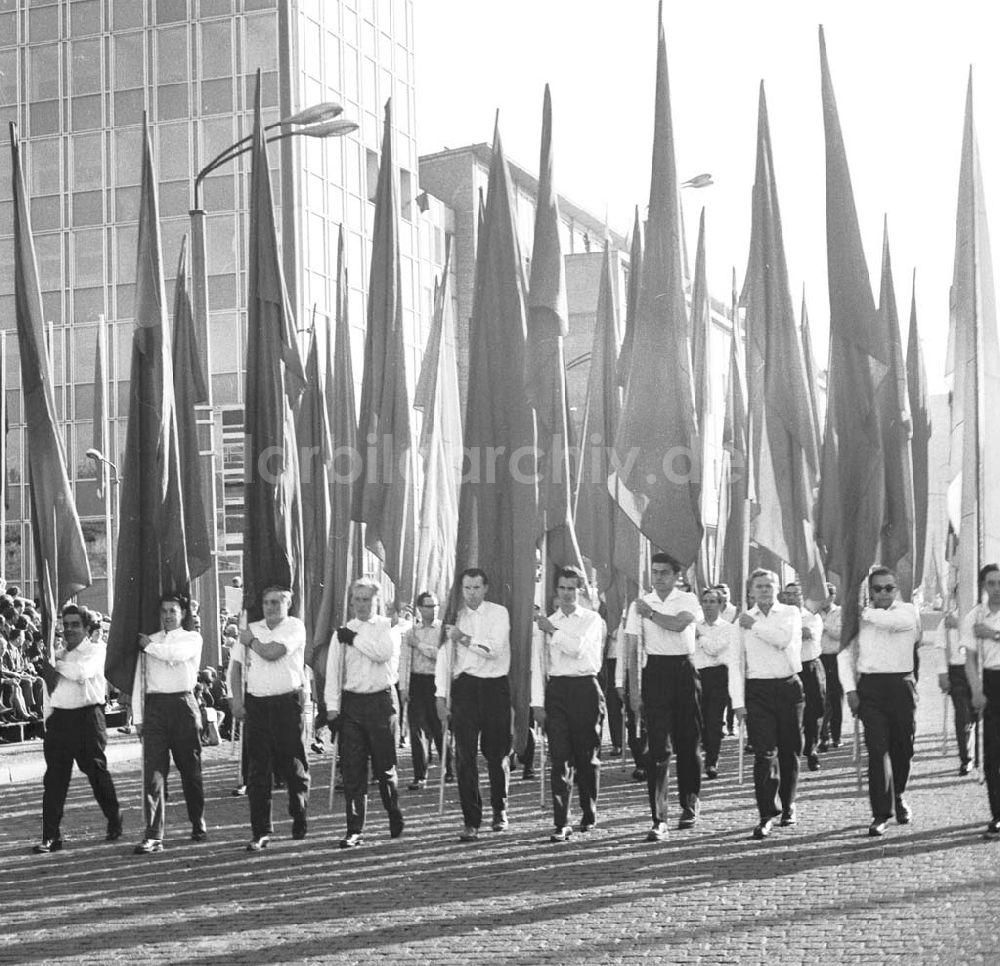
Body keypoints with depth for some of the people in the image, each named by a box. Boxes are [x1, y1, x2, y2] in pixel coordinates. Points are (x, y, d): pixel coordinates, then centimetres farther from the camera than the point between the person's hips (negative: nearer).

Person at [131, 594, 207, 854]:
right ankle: (153, 836, -10)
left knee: (190, 769, 7)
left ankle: (198, 825, 26)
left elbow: (177, 653, -16)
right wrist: (138, 717, 6)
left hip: (183, 704, -1)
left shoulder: (192, 638, 7)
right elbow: (139, 680, 12)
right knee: (153, 772, -7)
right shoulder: (148, 640, 15)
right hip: (154, 707, 1)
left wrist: (150, 646, -3)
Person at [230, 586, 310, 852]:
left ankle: (299, 819, 27)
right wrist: (236, 699, 2)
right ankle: (260, 831, 5)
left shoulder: (295, 627, -2)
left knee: (292, 765, 5)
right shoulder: (251, 629, 12)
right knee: (257, 769, 1)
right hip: (256, 704, 3)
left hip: (287, 703, -3)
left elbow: (271, 652, -16)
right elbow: (236, 664, 12)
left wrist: (250, 641, 2)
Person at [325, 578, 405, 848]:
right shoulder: (342, 633, 10)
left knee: (384, 766, 5)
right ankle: (355, 830, 2)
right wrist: (332, 707, -3)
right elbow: (333, 671, 5)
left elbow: (384, 652, -16)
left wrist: (354, 639, -9)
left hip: (381, 701, -2)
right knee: (352, 769, -1)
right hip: (351, 702, 2)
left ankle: (396, 819, 26)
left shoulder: (387, 626, 5)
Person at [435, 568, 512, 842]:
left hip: (495, 686, -1)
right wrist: (441, 695, -1)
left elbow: (495, 649, -10)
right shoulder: (455, 616, 7)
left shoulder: (499, 613, 2)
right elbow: (444, 656, 4)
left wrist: (464, 638, -12)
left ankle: (499, 811, 29)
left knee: (497, 754, 7)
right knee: (464, 756, -5)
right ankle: (471, 822, -2)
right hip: (464, 687, 1)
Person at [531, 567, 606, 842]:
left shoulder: (592, 619, 4)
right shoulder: (545, 624, 11)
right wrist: (538, 703, 2)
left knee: (587, 757, 6)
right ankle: (562, 823, -8)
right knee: (560, 758, -6)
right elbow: (537, 664, 9)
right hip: (556, 689, 1)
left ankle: (589, 815, 25)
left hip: (586, 688, -1)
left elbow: (578, 647, -14)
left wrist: (552, 631, -7)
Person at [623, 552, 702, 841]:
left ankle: (689, 805, 30)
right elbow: (632, 648, 2)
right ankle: (659, 820, -8)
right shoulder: (639, 605, 6)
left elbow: (678, 624, -20)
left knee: (688, 744, 8)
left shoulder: (687, 600, 3)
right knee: (658, 747, -7)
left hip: (684, 671, 0)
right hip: (654, 673, 0)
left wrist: (650, 613, -9)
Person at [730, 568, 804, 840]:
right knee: (764, 752, -9)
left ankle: (787, 806, 26)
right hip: (758, 690, 0)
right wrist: (737, 701, -2)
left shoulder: (790, 613, 6)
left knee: (790, 751, 8)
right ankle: (767, 815, -9)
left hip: (789, 687, 0)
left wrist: (754, 625, -7)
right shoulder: (743, 620, 9)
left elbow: (784, 639, -16)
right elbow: (736, 662, 5)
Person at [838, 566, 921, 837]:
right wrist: (850, 689, 1)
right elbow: (845, 654, 10)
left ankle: (898, 797, 37)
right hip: (870, 687, 0)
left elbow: (894, 621, -22)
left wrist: (866, 613, -10)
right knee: (877, 748, -9)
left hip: (901, 685, 0)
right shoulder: (859, 616, 9)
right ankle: (881, 813, -8)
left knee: (903, 748, 10)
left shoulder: (908, 611, 4)